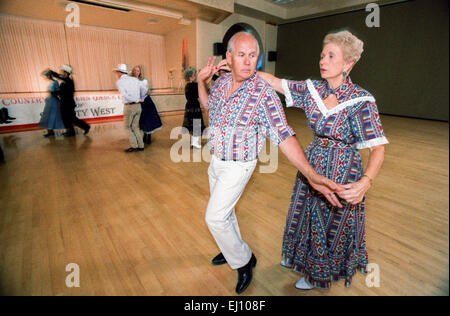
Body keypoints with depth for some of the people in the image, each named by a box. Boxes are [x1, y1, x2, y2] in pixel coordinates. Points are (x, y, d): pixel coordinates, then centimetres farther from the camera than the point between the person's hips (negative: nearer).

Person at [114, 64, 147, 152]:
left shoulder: (119, 82, -5)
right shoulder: (135, 79, 10)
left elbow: (125, 95, -16)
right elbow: (144, 91, 11)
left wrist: (138, 100, -8)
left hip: (129, 106, -5)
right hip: (138, 106, 5)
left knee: (128, 127, 9)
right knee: (135, 127, 15)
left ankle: (134, 146, 5)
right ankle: (140, 146, 16)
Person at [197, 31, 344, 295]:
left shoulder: (264, 93, -23)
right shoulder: (222, 82, -2)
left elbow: (284, 136, -29)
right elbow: (208, 104, 19)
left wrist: (312, 175, -38)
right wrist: (201, 82, 1)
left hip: (237, 166, -7)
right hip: (216, 160, 7)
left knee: (215, 218, -1)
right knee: (223, 211, 22)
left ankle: (244, 261, 26)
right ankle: (233, 250, 49)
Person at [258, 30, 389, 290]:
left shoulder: (361, 101, -19)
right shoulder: (313, 89, -5)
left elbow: (378, 148, -22)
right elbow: (274, 82, -1)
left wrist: (365, 182, -38)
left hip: (343, 173, -4)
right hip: (313, 165, 5)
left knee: (332, 226, 16)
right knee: (309, 217, 23)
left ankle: (318, 276, 45)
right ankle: (301, 257, 53)